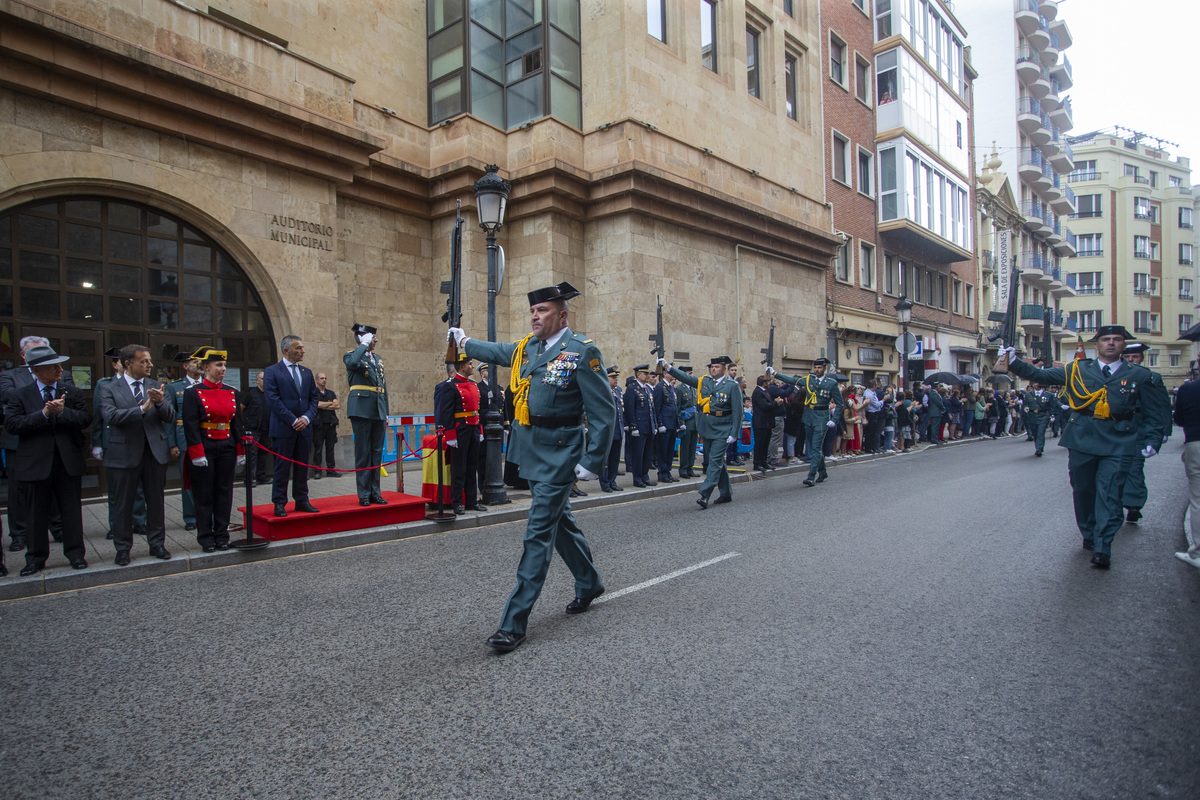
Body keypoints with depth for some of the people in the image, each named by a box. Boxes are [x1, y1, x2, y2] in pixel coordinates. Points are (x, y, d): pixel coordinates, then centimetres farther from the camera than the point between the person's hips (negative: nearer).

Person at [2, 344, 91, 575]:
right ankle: (36, 558, 21)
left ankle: (75, 553, 18)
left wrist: (62, 411, -20)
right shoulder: (19, 395, 2)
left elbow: (86, 419, -4)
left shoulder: (72, 393, 6)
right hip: (35, 463, -1)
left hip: (69, 461, 1)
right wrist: (44, 413, -19)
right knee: (36, 513, 9)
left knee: (72, 509, 7)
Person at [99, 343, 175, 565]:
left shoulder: (157, 387, 7)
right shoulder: (109, 389, -1)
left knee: (156, 502, 10)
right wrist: (142, 408, -28)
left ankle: (157, 544, 23)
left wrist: (160, 403, -22)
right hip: (124, 454, -2)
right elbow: (111, 416, -18)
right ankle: (123, 549, 20)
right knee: (123, 504, 8)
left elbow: (171, 417, -2)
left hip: (155, 453, 3)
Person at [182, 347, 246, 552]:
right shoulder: (193, 392, -5)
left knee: (224, 492, 8)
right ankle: (205, 537, 14)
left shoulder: (231, 392, 8)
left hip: (226, 448, 4)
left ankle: (222, 535, 17)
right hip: (204, 448, -4)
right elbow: (190, 425, -9)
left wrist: (240, 451, 7)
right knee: (204, 494, 4)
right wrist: (197, 454, -14)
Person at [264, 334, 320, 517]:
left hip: (304, 427, 5)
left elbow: (313, 398, 13)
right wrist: (292, 420, -14)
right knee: (282, 466, 1)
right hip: (283, 427, -5)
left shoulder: (307, 372, 14)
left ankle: (302, 501, 18)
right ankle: (279, 503, 10)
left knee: (302, 466, 10)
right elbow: (272, 399, -10)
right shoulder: (272, 371, -3)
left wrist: (307, 417, -5)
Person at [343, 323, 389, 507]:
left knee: (377, 453, 8)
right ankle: (363, 494, 4)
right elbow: (352, 363, -28)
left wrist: (386, 414, 17)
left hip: (378, 412, 6)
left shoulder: (378, 360, 19)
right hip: (362, 410, -6)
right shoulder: (352, 356, 0)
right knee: (363, 453, -2)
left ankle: (375, 492, 15)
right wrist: (364, 345, -15)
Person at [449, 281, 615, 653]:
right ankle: (588, 584, 40)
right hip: (531, 451, 8)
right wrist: (465, 341, 45)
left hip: (559, 454, -8)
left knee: (539, 532, -5)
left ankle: (514, 623, 2)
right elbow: (496, 352, 31)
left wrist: (592, 462, -18)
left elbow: (603, 411, -15)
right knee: (560, 520, 20)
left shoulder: (582, 351, -13)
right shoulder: (525, 347, 7)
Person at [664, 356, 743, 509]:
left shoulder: (732, 385, -7)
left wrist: (734, 433, -13)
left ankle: (704, 495, -11)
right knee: (717, 461, 14)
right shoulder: (704, 381, 7)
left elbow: (737, 411, -9)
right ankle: (726, 493, 26)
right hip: (706, 428, 6)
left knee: (715, 460, -10)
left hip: (722, 431, -6)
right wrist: (668, 367, -12)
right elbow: (685, 378, 0)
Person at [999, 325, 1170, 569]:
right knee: (1083, 491, 8)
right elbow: (1039, 375, 6)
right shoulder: (1077, 370, 8)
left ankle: (1102, 549, -5)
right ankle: (1089, 535, 27)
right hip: (1082, 441, 1)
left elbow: (1154, 412, 12)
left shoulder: (1139, 375, 9)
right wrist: (1013, 362, -6)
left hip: (1118, 444, -1)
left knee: (1109, 494, -7)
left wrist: (1152, 441, 2)